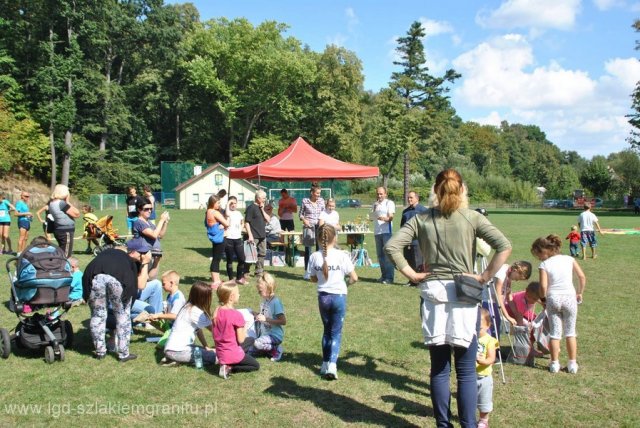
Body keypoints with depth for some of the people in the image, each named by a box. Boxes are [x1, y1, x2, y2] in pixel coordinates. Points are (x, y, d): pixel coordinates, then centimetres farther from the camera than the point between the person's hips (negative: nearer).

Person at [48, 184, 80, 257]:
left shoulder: (52, 203, 9)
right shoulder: (61, 203, -18)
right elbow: (77, 214, -19)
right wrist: (68, 202, -11)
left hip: (59, 230, 9)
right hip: (66, 231, -9)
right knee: (65, 255, -5)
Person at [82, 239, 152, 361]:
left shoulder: (108, 252, 40)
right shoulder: (132, 262, 33)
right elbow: (141, 285, 24)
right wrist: (145, 263, 32)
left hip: (95, 276, 2)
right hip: (118, 279, -2)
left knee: (97, 315, 20)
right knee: (122, 315, 16)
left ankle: (100, 352, 28)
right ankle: (124, 354, 21)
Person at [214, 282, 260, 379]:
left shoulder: (217, 312, -1)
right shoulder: (237, 315, -22)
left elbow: (214, 336, 5)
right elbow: (241, 339, -17)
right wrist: (244, 329, 0)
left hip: (220, 353, 7)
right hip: (233, 354, -7)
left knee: (251, 340, 29)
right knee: (256, 365, 17)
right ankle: (229, 368, -3)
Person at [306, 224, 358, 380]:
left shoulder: (314, 257, -5)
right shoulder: (342, 255, -13)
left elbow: (313, 279, 6)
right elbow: (354, 278, -9)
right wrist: (347, 283, 11)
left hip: (322, 296, 3)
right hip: (338, 296, -3)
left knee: (327, 330, 19)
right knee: (336, 332, 6)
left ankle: (325, 364, 22)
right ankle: (332, 364, -8)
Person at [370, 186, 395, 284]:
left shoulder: (389, 203, -1)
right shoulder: (374, 204, 17)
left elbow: (391, 217, -10)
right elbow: (371, 218, 20)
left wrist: (384, 218, -31)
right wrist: (371, 217, -3)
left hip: (386, 231, -6)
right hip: (377, 232, 6)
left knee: (387, 255, -8)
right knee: (380, 255, 8)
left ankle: (389, 277, -7)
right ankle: (384, 275, 17)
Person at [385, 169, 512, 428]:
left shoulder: (422, 219, 2)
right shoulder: (471, 218, -2)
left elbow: (391, 246, -6)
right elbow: (504, 246, -11)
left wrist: (412, 275, 0)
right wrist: (485, 276, -5)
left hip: (432, 294, 1)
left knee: (439, 369, 12)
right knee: (466, 371, 8)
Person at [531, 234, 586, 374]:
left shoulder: (544, 265, -6)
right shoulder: (569, 259, 3)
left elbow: (543, 286, -13)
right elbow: (582, 277, 0)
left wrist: (543, 298, 5)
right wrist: (579, 293, 13)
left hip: (553, 299, -2)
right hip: (569, 297, 2)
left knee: (555, 332, 9)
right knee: (570, 332, 13)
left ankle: (554, 364, 13)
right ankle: (572, 364, 16)